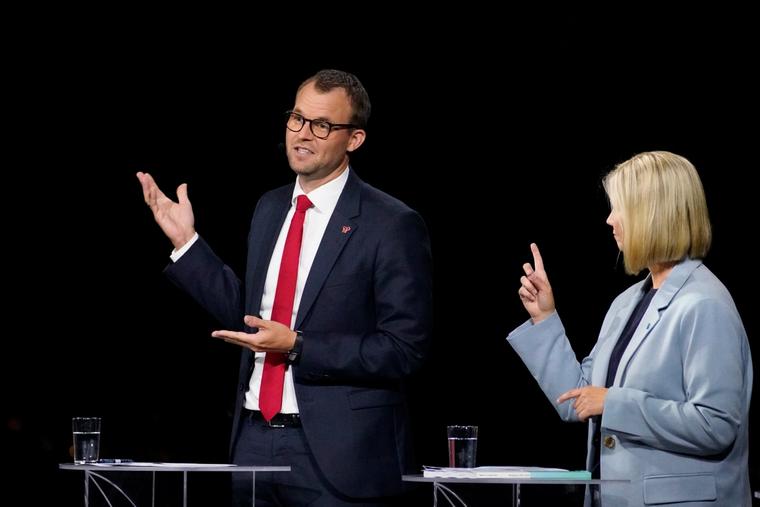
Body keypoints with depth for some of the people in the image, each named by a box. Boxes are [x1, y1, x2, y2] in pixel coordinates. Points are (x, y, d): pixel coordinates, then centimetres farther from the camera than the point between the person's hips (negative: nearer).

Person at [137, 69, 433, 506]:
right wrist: (186, 241, 12)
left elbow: (403, 351, -13)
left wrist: (297, 346, -19)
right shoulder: (270, 208, 11)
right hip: (255, 440, 6)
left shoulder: (393, 225, -10)